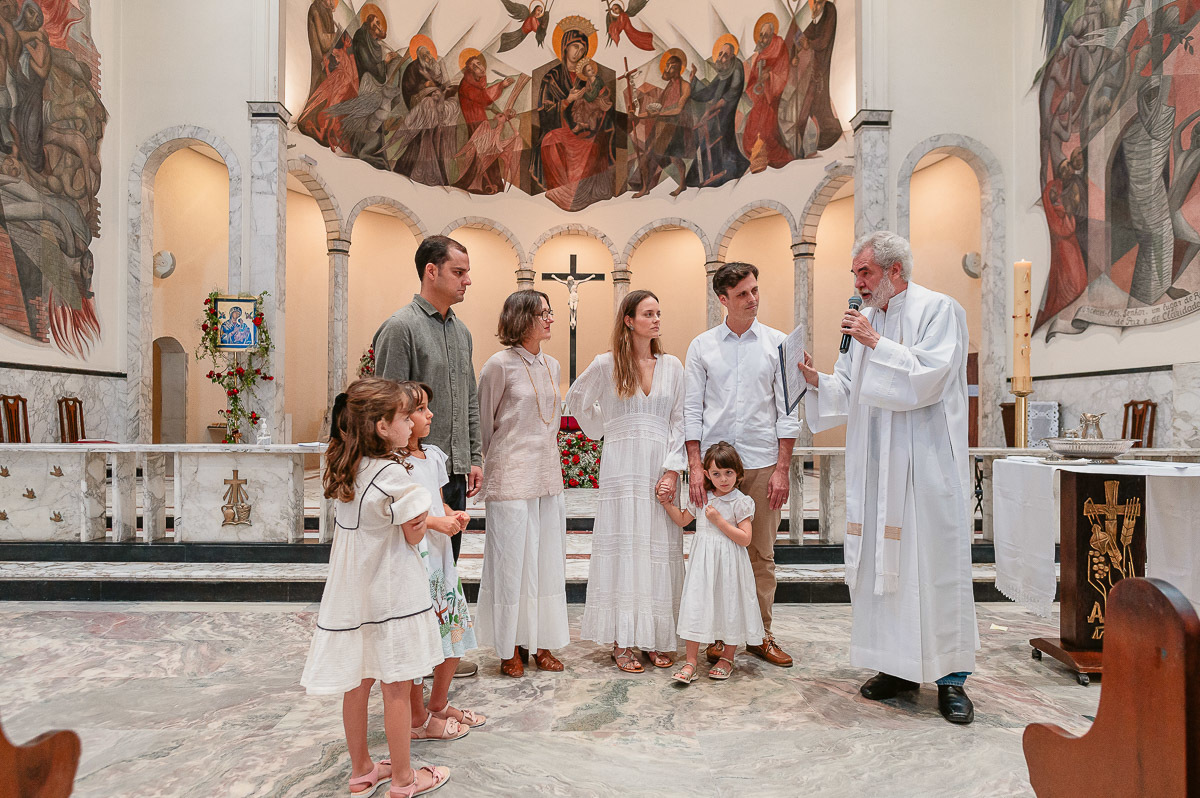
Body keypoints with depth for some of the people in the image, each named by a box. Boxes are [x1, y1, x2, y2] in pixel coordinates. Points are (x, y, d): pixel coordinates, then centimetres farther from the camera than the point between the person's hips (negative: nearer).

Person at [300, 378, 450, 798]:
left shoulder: (343, 469, 0)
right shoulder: (393, 473, -23)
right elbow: (414, 534, -15)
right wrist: (419, 503, -1)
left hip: (353, 591, 7)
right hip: (390, 593, -7)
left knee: (358, 683, 19)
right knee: (396, 688, 8)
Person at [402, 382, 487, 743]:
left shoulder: (433, 455, 10)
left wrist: (454, 514, -1)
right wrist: (433, 522, -22)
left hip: (440, 555, 8)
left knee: (455, 630, 15)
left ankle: (439, 704, 35)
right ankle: (418, 719, 23)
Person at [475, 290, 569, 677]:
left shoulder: (551, 366, 11)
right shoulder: (500, 365, -9)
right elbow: (484, 422, -2)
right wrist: (492, 464, 6)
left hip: (548, 476, 6)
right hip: (511, 479, -6)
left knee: (547, 558, 10)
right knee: (511, 560, 2)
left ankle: (541, 642, 24)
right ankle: (511, 648, 17)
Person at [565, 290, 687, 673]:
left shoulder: (672, 366, 7)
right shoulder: (607, 364, 1)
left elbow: (679, 422, 5)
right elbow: (576, 399, 15)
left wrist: (672, 469, -4)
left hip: (660, 467, 2)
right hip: (621, 466, -2)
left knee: (660, 547, 3)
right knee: (623, 545, 0)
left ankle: (655, 638, 14)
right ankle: (622, 641, 9)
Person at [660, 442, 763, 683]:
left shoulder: (741, 502, -8)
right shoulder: (702, 499, 6)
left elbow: (745, 538, -13)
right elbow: (683, 520, 21)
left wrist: (719, 520, -18)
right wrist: (666, 502, 8)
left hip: (728, 563, -4)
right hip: (702, 562, 4)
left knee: (729, 607, 7)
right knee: (695, 607, 1)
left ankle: (727, 659, 27)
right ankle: (691, 663, 9)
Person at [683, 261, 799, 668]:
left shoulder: (777, 343, 6)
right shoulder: (702, 346, 6)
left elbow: (787, 409, 4)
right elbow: (692, 409, 5)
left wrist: (782, 468, -2)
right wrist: (696, 467, -4)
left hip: (763, 463, 0)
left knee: (762, 555, 6)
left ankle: (760, 635, 20)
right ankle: (719, 636, 18)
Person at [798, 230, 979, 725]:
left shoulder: (938, 310, -2)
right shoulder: (864, 322, 15)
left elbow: (927, 378, -15)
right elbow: (847, 393, 13)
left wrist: (876, 343, -14)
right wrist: (817, 380, -5)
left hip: (926, 464, -6)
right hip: (875, 467, 6)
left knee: (936, 563, -1)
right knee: (880, 562, 7)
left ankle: (950, 676, 13)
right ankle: (899, 666, 21)